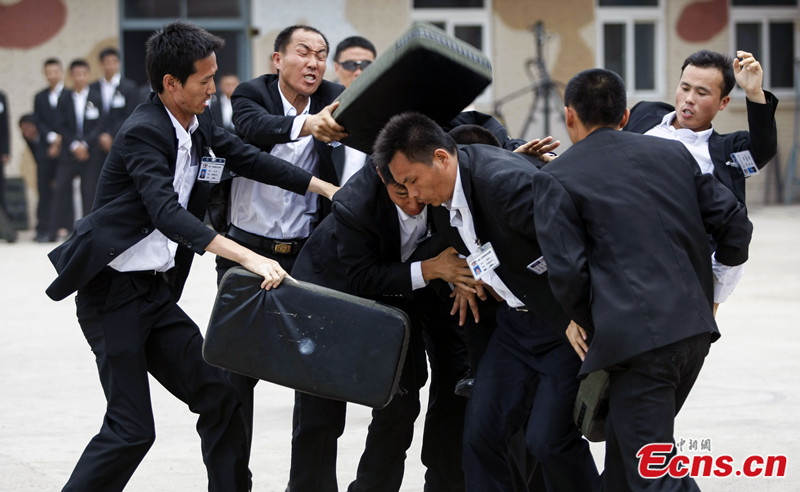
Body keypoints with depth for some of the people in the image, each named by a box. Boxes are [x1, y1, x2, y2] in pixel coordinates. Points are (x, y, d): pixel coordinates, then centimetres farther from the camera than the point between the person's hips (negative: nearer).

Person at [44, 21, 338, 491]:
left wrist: (332, 190, 12)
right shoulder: (143, 133, -18)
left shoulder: (201, 127, 7)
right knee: (132, 428, -12)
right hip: (112, 291, -8)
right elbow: (167, 214, -31)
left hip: (156, 291, 9)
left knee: (221, 399, 4)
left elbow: (252, 160, 18)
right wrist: (249, 258, -39)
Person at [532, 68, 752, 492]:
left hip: (636, 338, -7)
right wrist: (710, 292, 24)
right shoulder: (673, 154, 14)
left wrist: (582, 319, 9)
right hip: (695, 328, 7)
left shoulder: (556, 179, -1)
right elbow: (735, 223, 12)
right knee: (626, 447, 24)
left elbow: (566, 268, -10)